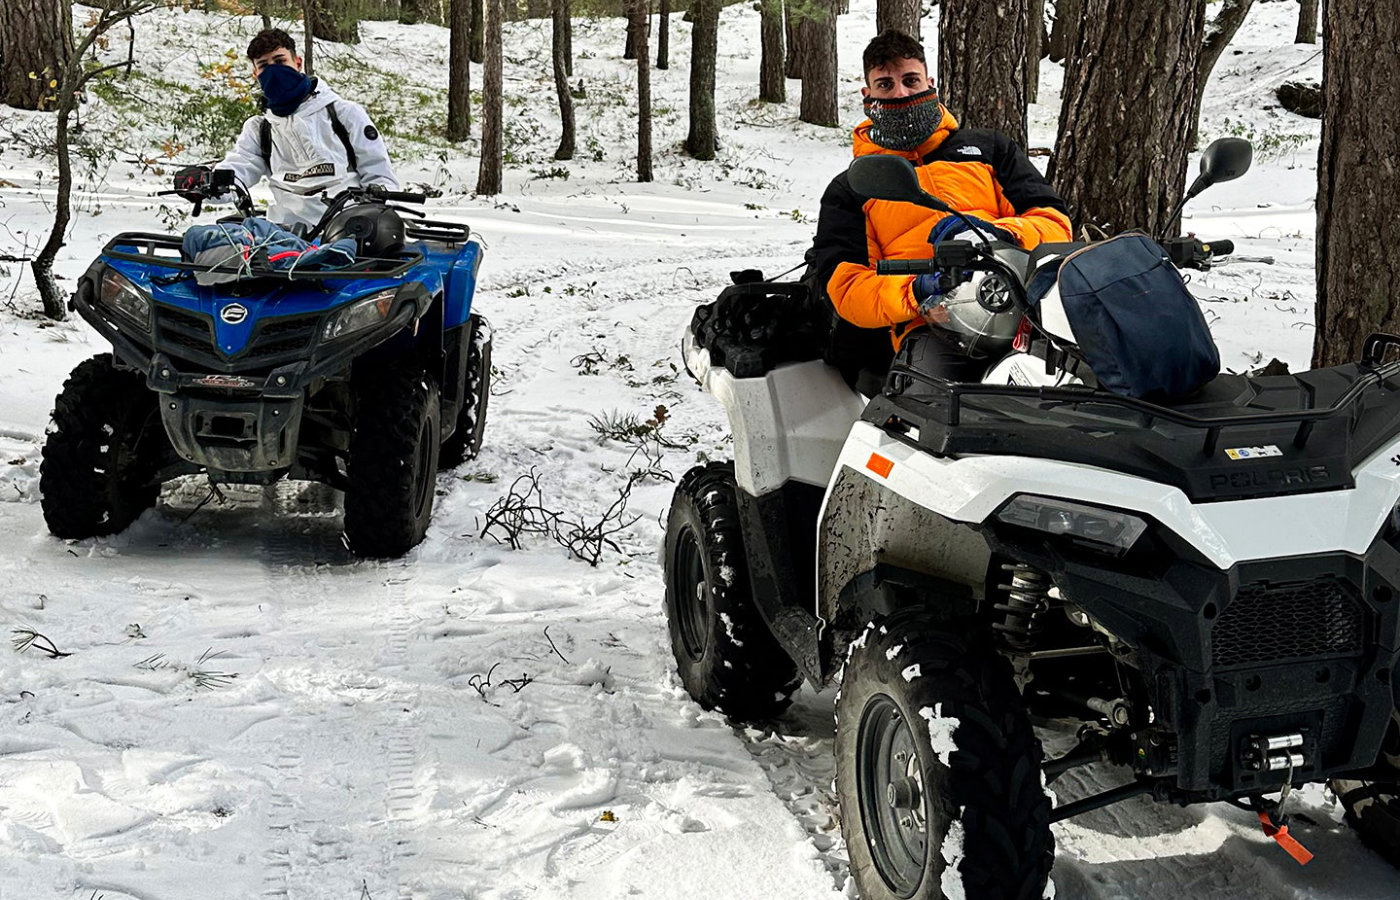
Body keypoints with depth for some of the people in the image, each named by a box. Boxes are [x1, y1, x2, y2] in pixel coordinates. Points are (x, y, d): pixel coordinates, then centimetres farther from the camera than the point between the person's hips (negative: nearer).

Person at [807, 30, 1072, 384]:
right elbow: (846, 288, 10)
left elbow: (1054, 222, 18)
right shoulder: (848, 191, 24)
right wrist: (916, 294, -11)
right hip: (932, 331, -1)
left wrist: (1001, 234, -6)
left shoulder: (988, 146, 27)